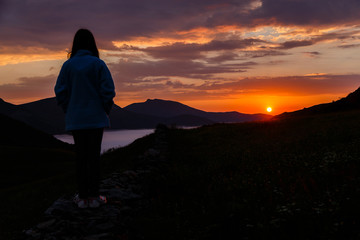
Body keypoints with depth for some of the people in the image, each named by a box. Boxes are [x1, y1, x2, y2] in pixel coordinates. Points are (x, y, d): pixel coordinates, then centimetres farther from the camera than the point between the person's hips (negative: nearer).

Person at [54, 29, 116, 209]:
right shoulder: (98, 64, -6)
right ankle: (93, 196, 7)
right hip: (96, 118, -2)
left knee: (81, 156, 8)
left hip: (76, 118, 2)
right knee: (94, 156, 5)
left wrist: (68, 110, 10)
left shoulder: (68, 65, 0)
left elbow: (60, 91, -1)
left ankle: (82, 197, 10)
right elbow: (108, 90, -9)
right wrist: (106, 110, 4)